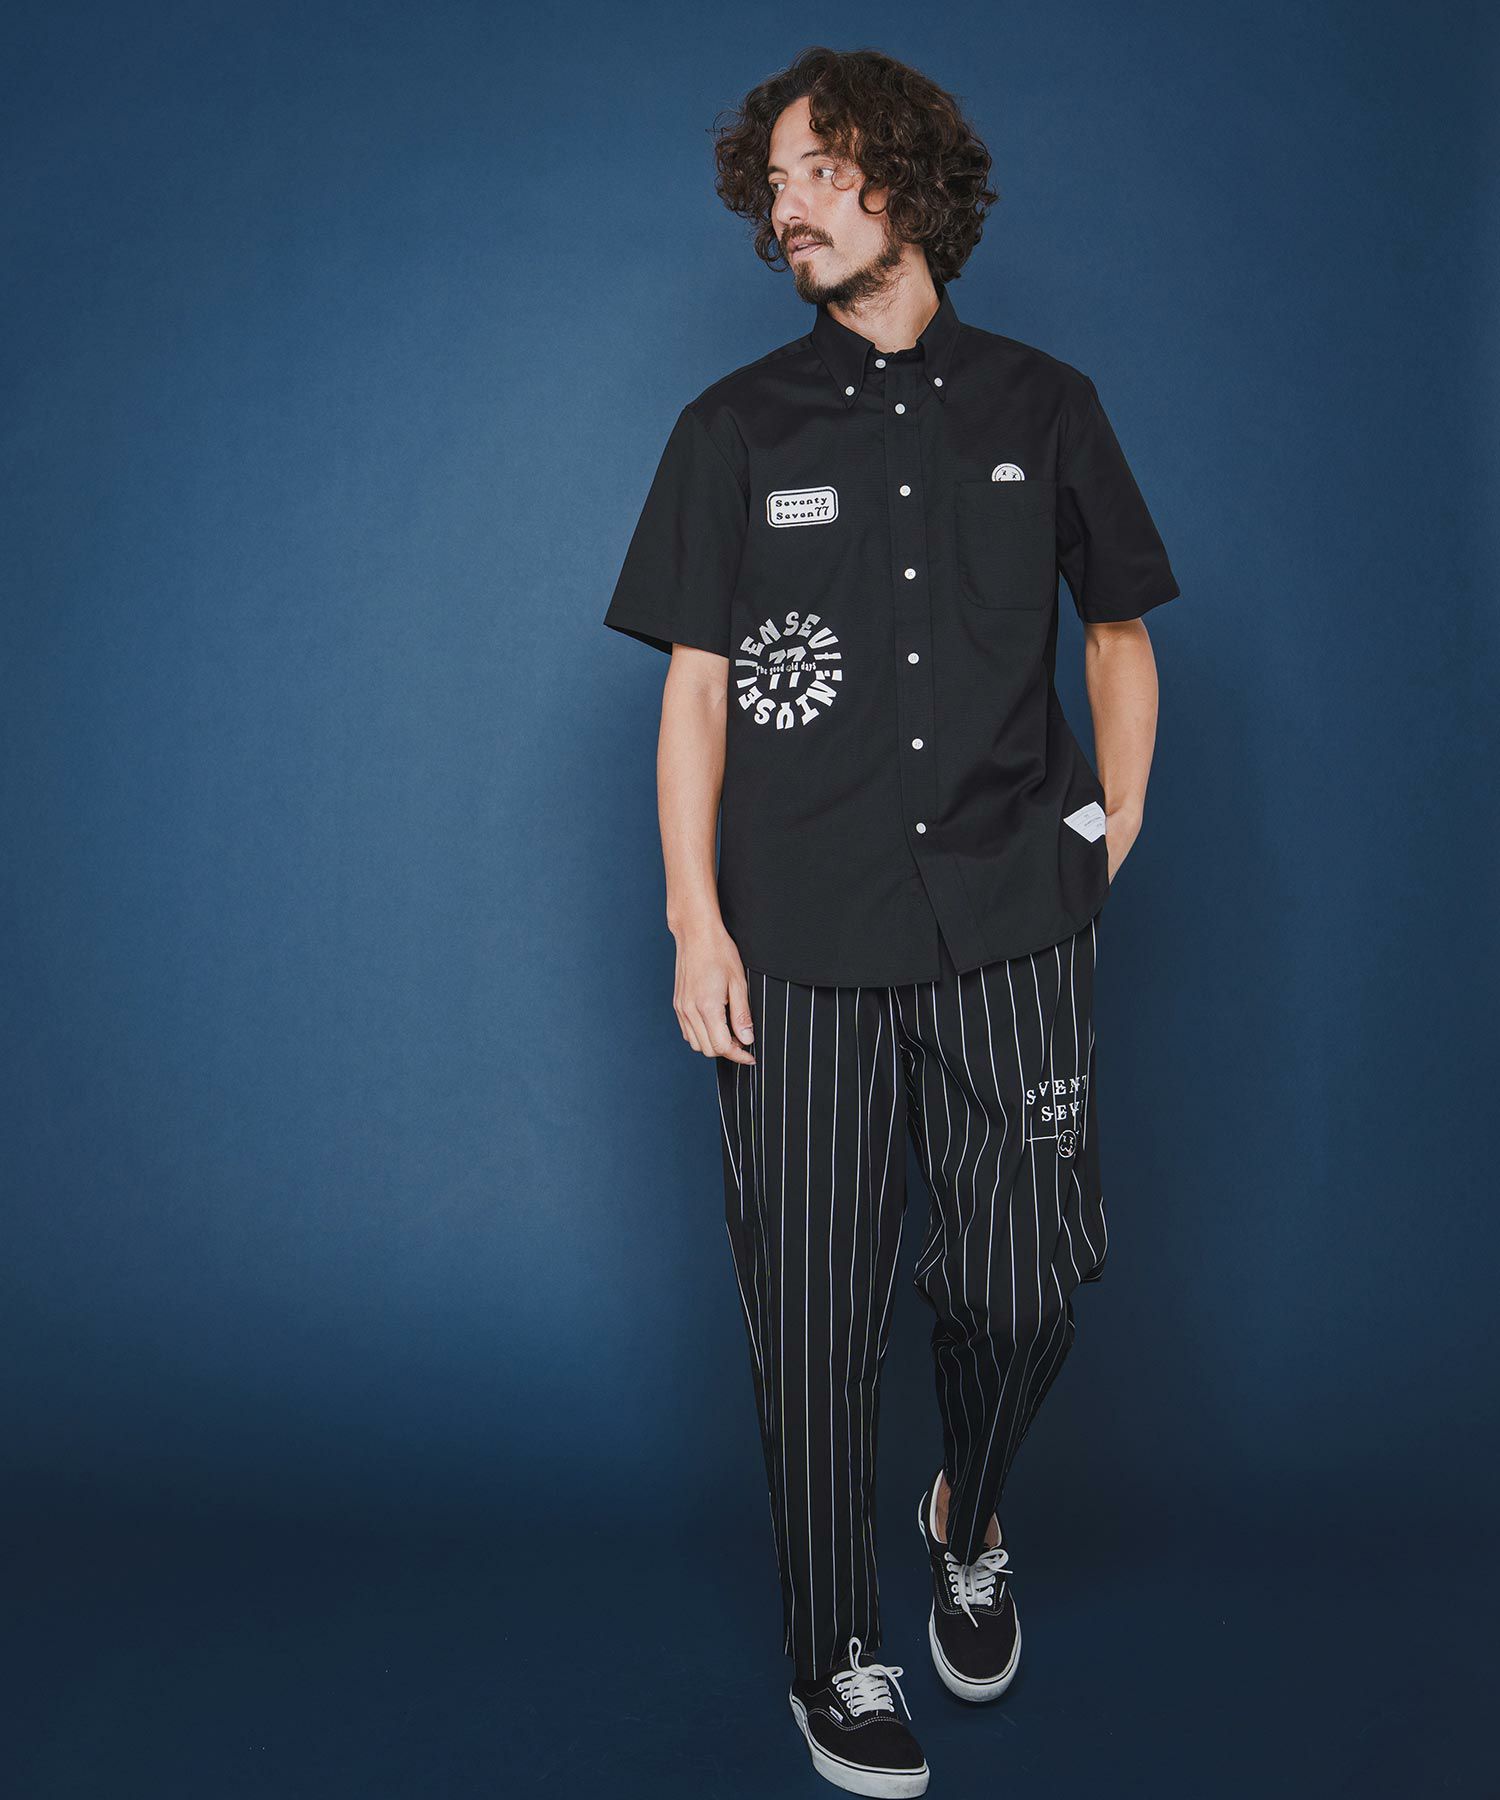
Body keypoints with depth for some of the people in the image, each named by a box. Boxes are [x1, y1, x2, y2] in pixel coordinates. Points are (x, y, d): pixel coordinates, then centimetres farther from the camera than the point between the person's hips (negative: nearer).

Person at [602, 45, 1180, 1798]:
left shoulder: (1044, 405, 9)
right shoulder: (736, 429, 6)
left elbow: (1119, 632, 18)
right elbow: (694, 687, 4)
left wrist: (1113, 831, 7)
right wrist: (695, 922, -3)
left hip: (1011, 926, 1)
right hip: (801, 940, -1)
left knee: (1028, 1270, 4)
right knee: (813, 1305, 4)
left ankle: (968, 1526, 36)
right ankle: (831, 1653, 23)